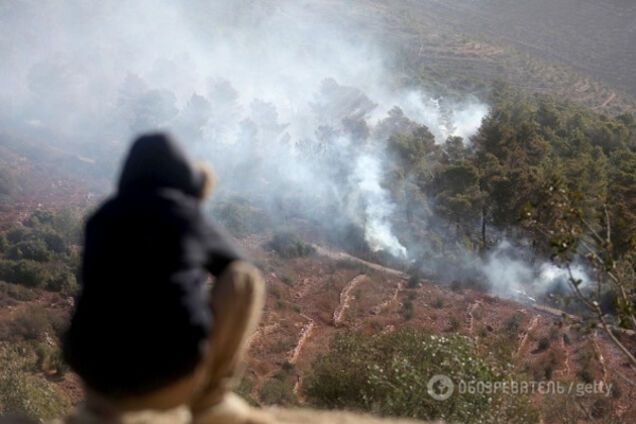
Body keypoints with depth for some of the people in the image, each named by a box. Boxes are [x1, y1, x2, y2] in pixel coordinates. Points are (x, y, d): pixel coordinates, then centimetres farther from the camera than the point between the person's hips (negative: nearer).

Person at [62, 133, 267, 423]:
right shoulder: (193, 222, 10)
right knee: (246, 276, 16)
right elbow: (239, 271, 29)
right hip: (174, 379, -4)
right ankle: (211, 400, 12)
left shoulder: (101, 220, 18)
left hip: (101, 376, 4)